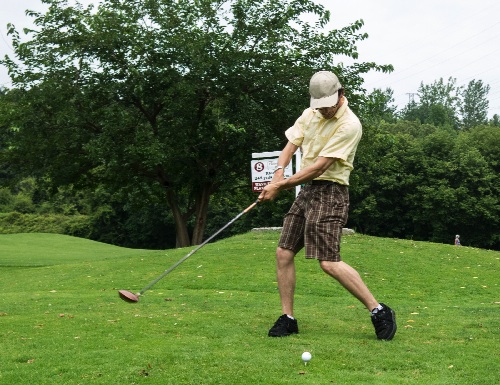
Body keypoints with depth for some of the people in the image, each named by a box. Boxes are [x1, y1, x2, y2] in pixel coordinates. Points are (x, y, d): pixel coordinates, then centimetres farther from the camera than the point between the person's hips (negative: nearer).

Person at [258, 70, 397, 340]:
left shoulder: (349, 125, -16)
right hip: (306, 190, 8)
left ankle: (378, 310, -6)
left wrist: (280, 187, -14)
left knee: (329, 262, -16)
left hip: (329, 192, -8)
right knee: (283, 253, 4)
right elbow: (290, 146, 11)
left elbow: (319, 167, -18)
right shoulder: (309, 115, 10)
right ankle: (287, 318, 13)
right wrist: (278, 172, -11)